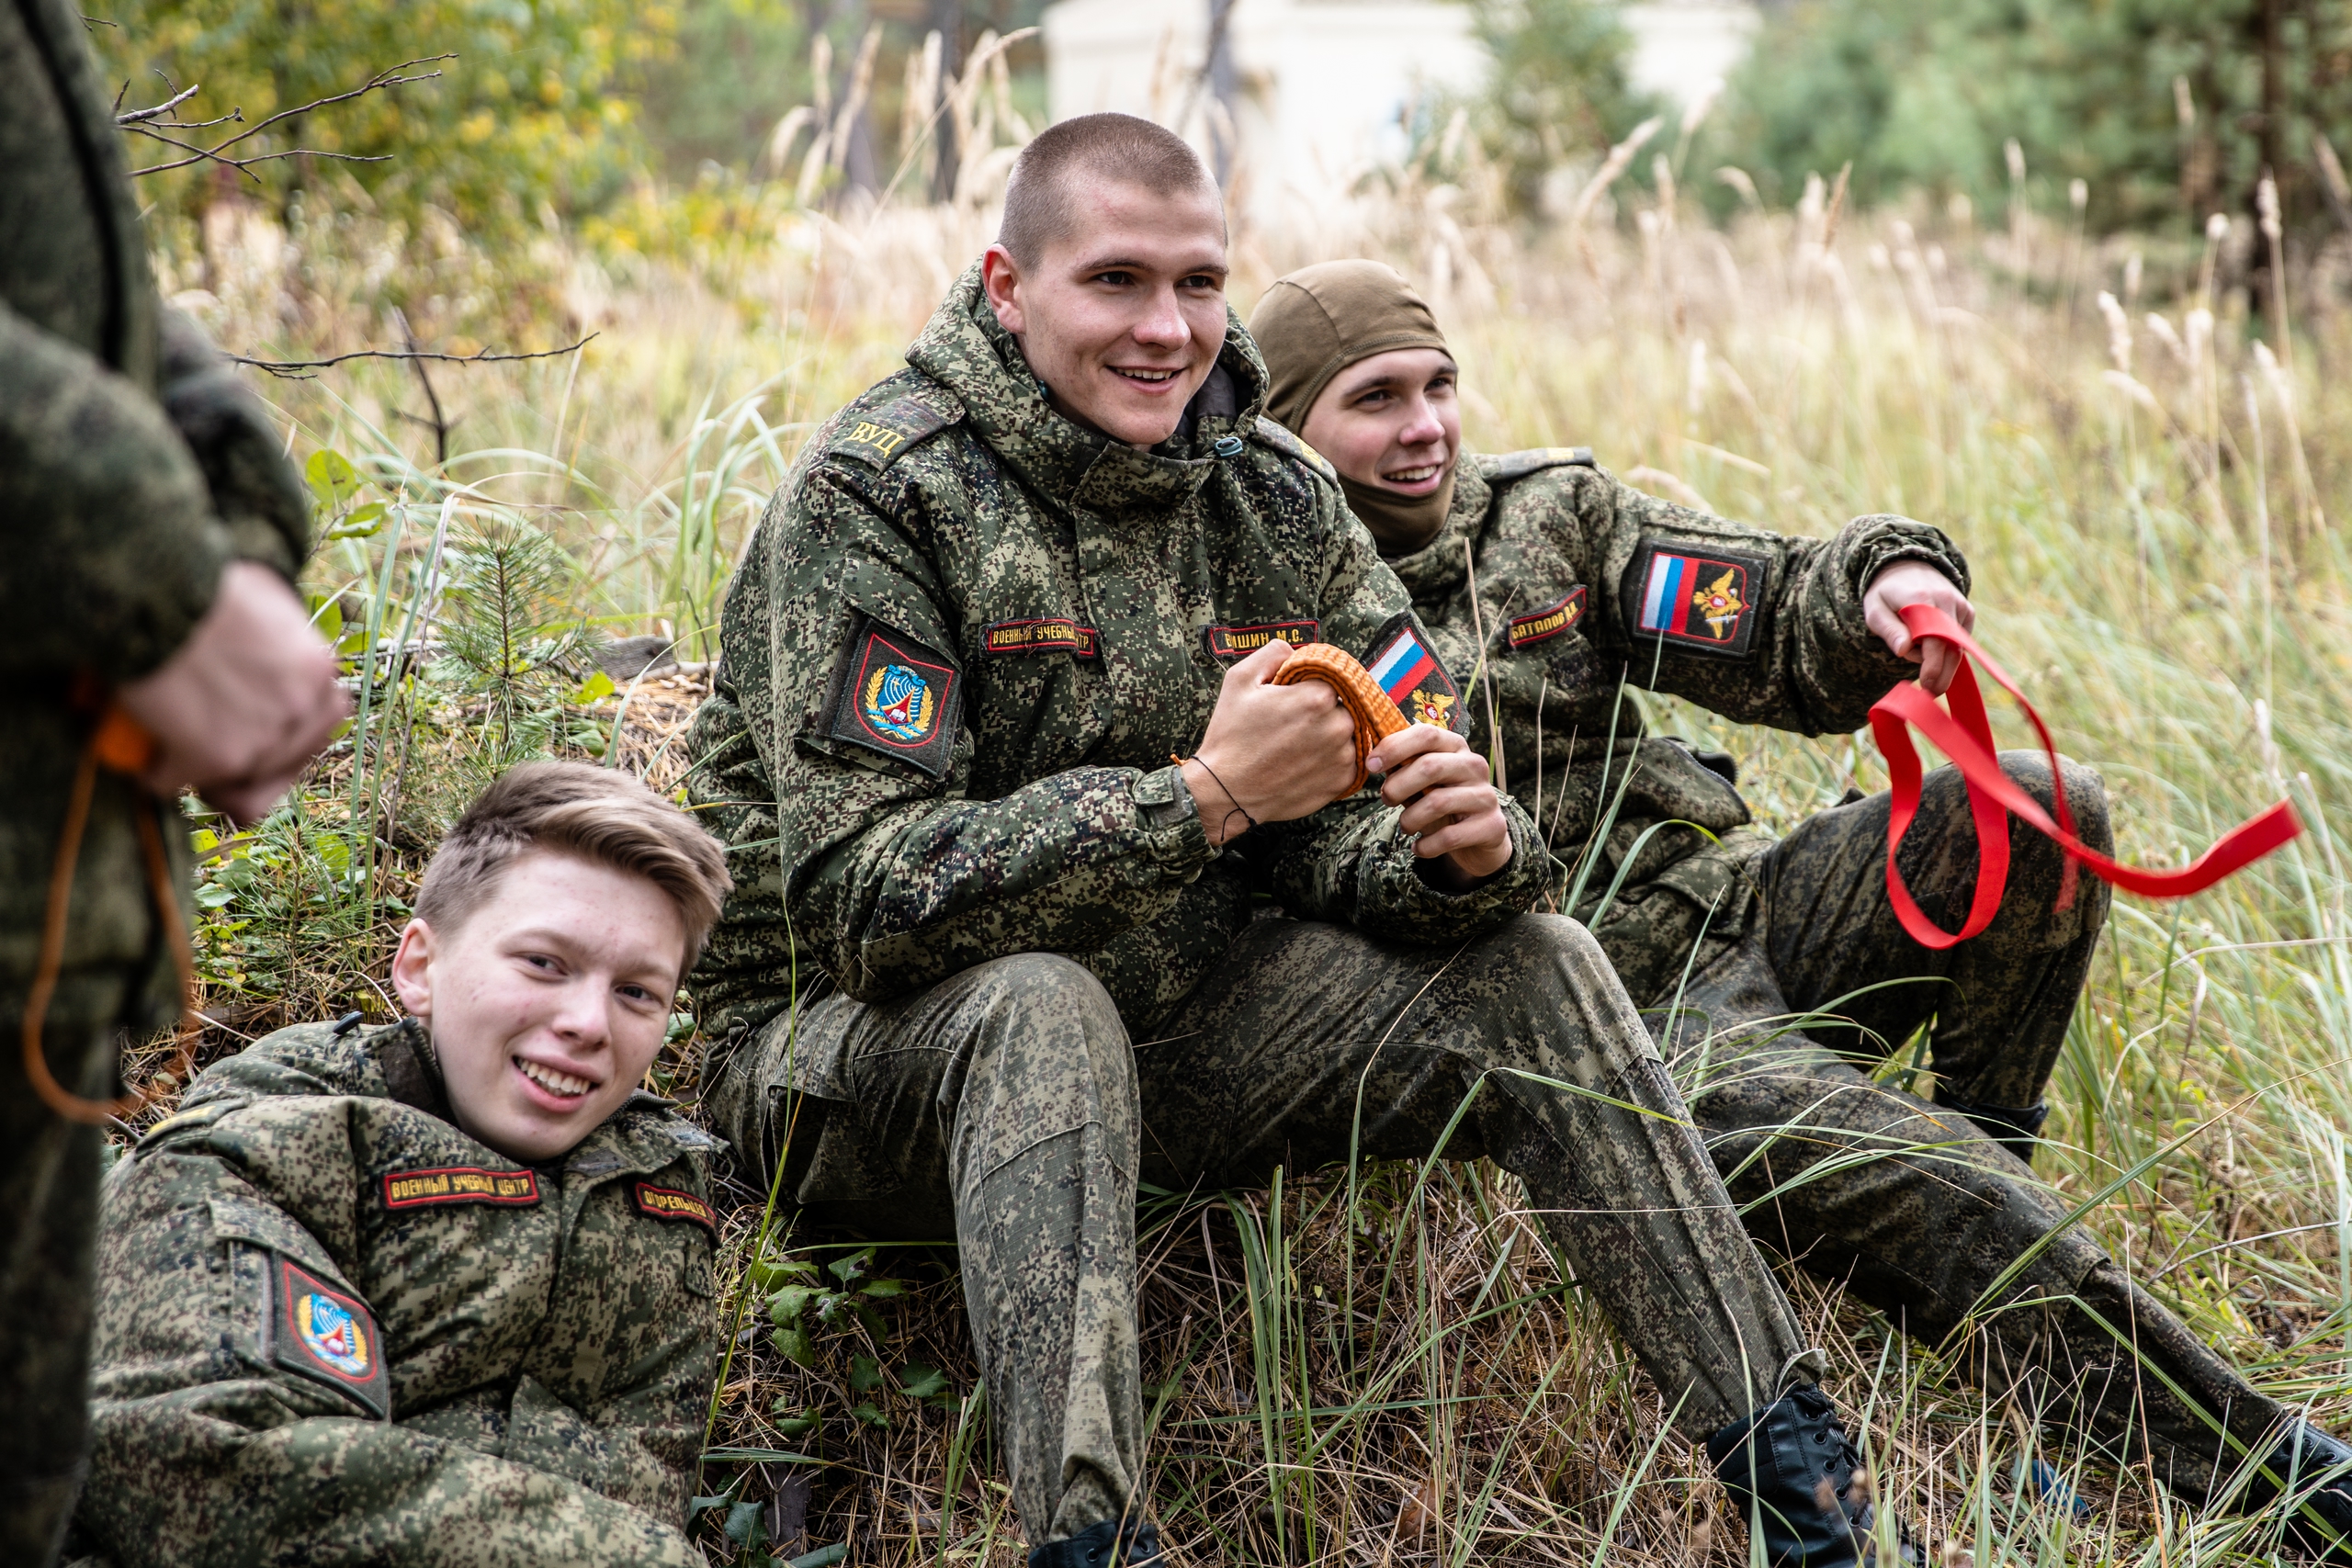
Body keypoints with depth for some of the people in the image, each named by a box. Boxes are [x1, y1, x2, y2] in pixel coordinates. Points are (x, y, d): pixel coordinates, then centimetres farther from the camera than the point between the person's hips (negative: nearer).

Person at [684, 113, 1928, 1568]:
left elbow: (1351, 841, 1)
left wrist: (1466, 845, -25)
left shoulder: (1272, 494, 1)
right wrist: (1204, 793, -31)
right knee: (1040, 1010, -38)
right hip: (849, 1053, -5)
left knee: (1529, 969, -8)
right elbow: (863, 899, -25)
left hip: (1160, 1032, 6)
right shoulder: (874, 497, -18)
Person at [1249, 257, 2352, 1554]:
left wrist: (1878, 588, -15)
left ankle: (1982, 1163, 1)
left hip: (1735, 901, 6)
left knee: (2031, 810, -18)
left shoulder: (1545, 509, 12)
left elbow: (1770, 633, 6)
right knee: (1884, 1166, -30)